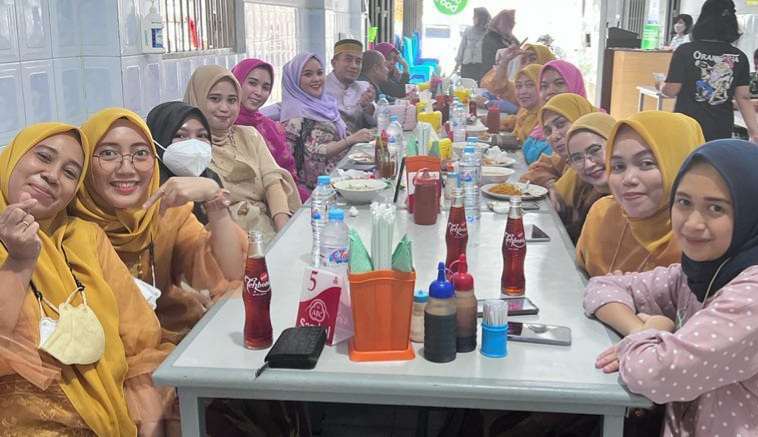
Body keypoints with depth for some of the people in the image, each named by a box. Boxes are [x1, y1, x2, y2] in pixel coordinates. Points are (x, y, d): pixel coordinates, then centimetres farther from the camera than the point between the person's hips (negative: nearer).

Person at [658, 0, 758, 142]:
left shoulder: (686, 51, -9)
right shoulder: (739, 57, 1)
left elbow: (671, 91, -7)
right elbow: (743, 98, 0)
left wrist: (660, 85, 15)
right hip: (721, 131, 3)